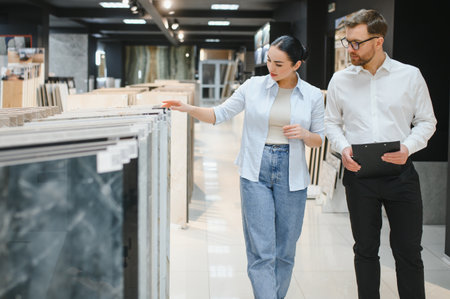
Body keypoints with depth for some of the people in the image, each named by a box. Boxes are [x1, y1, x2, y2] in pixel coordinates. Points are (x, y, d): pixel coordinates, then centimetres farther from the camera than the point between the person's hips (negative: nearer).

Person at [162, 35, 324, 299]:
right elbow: (220, 114, 6)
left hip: (291, 175, 1)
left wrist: (304, 134, -13)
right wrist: (189, 109, -9)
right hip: (256, 172, -1)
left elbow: (319, 140, 9)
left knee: (285, 251, 9)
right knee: (261, 251, -5)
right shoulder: (254, 86, 1)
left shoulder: (313, 96, 1)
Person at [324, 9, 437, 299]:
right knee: (365, 249, 12)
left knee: (409, 251, 4)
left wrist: (408, 147, -13)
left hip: (400, 173, -1)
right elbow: (332, 122, 13)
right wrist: (343, 147, -7)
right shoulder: (341, 80, 4)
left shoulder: (410, 76, -1)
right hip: (358, 174, 2)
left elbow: (427, 121, 5)